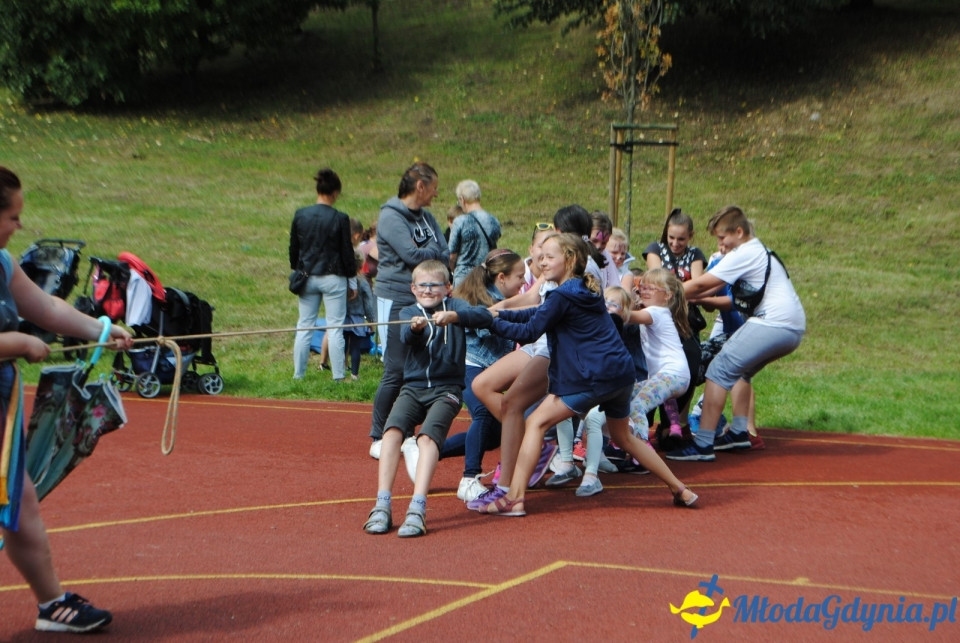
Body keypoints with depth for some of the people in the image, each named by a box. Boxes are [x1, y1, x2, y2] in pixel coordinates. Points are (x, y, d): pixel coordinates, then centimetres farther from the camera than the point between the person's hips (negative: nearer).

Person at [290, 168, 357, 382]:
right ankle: (338, 376, 2)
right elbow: (347, 252, -5)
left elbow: (293, 249, 8)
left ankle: (298, 374, 12)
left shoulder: (300, 215, 0)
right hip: (333, 278, -4)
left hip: (308, 277, 4)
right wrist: (352, 282, 4)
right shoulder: (340, 219, -11)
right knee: (335, 328, 1)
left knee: (304, 326, 9)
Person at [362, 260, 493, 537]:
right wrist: (414, 326, -33)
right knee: (393, 429, -24)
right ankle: (382, 507, -24)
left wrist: (453, 316, -29)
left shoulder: (454, 305, 8)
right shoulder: (408, 312, 14)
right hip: (413, 387, 2)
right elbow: (405, 336, -9)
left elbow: (485, 316, -12)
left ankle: (417, 509, -34)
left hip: (446, 388, -2)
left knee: (428, 435, -27)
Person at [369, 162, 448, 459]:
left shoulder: (426, 217, 14)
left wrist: (426, 254, -11)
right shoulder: (390, 216, -9)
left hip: (422, 301, 7)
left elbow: (445, 255, 7)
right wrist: (434, 252, -2)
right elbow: (412, 254, -19)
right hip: (395, 300, -7)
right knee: (396, 371, -7)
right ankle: (378, 438, 2)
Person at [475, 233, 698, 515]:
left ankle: (514, 498, -9)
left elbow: (529, 332, -7)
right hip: (622, 372, 9)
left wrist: (494, 323, 5)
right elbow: (540, 312, 23)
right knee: (624, 437, 27)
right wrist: (500, 314, 15)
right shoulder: (586, 290, 18)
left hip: (594, 378, -9)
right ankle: (680, 490, 31)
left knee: (536, 423, -3)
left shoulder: (563, 296, -10)